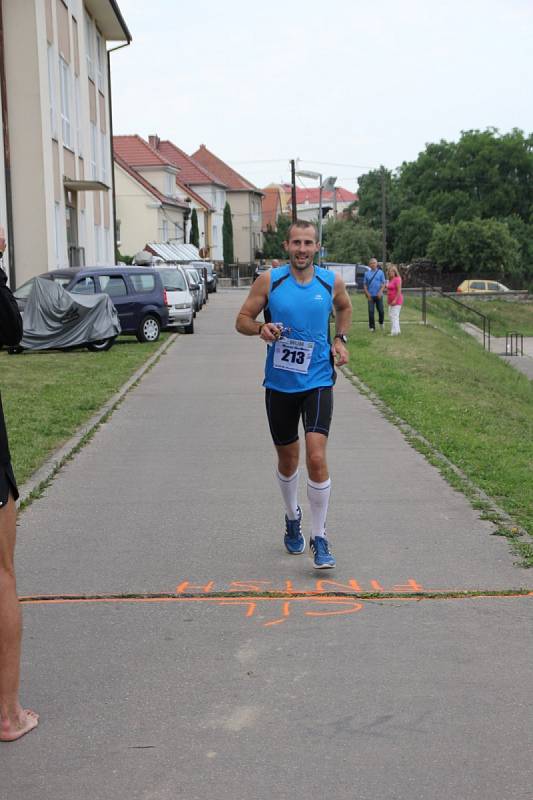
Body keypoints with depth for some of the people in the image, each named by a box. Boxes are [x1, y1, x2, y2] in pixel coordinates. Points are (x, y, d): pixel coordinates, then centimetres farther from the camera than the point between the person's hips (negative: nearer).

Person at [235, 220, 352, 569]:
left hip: (317, 383, -1)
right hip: (279, 383, 1)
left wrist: (341, 339, 6)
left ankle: (320, 539, -3)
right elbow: (242, 319, 1)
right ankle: (293, 519, 41)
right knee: (288, 459, 14)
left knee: (317, 456, -15)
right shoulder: (269, 281, -4)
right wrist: (261, 328, -20)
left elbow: (345, 307, 23)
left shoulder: (332, 282, 1)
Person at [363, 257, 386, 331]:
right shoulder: (367, 273, 7)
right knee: (371, 311, -3)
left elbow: (383, 283, 1)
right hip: (370, 295, 1)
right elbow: (365, 284, 9)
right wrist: (367, 293, -5)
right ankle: (372, 327, 5)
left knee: (381, 310, 1)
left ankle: (381, 323, 28)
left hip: (378, 295, -1)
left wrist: (380, 292, -13)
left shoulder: (380, 272, 3)